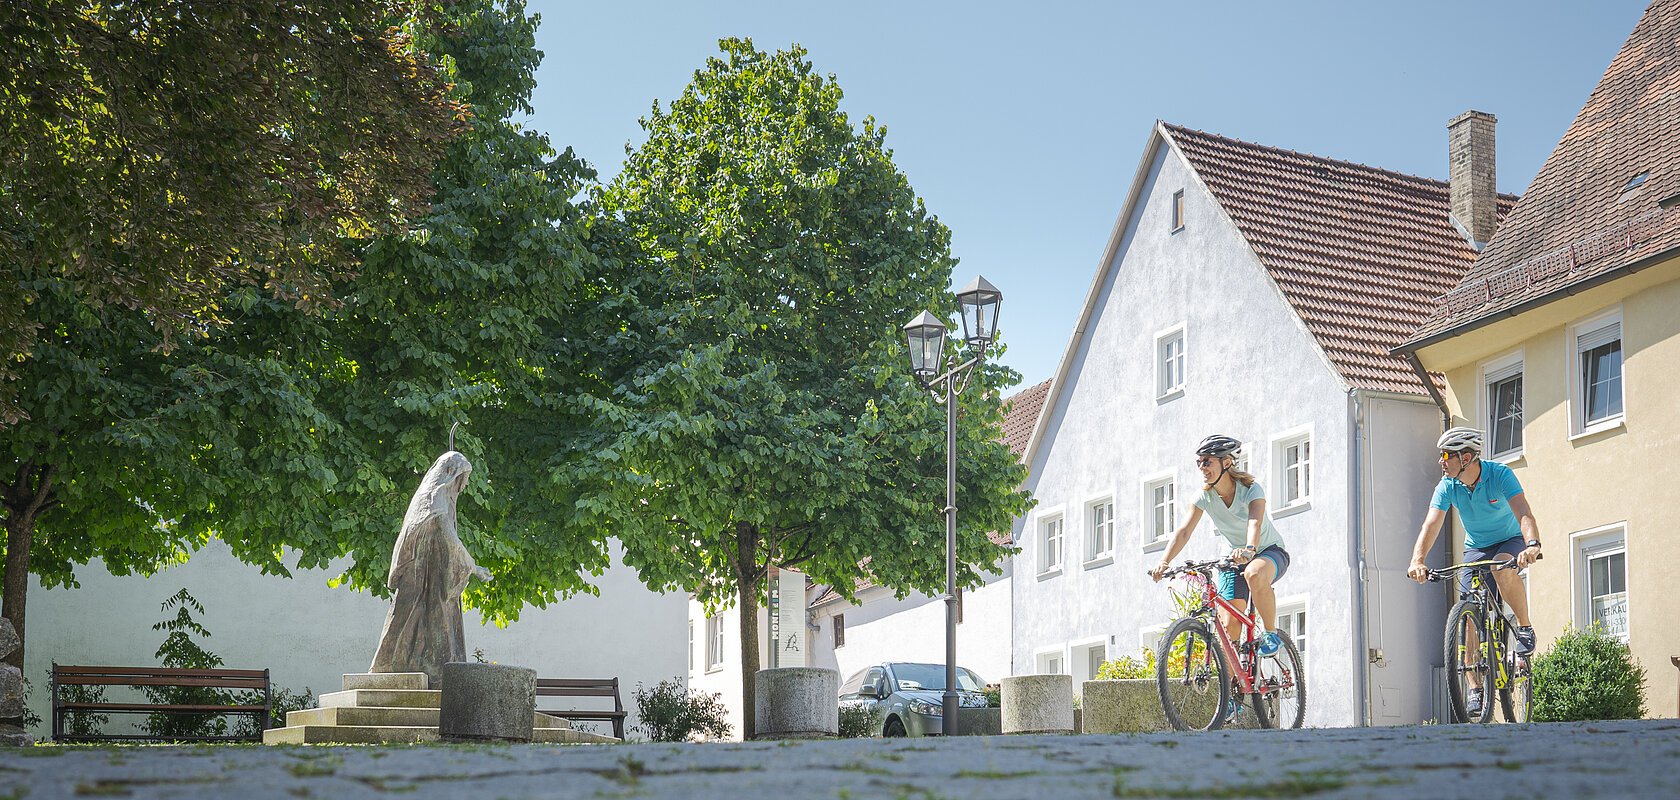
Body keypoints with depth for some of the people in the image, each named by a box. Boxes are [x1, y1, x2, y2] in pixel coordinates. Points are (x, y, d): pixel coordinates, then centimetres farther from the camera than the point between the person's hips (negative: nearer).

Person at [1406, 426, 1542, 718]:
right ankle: (1476, 686, 0)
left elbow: (1523, 513, -38)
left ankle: (1525, 627, -16)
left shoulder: (1500, 474, -25)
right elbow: (1432, 524, -26)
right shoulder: (1447, 486, -15)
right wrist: (1417, 560, -43)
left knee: (1503, 568, -39)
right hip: (1475, 549, 4)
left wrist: (1532, 545, -58)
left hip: (1510, 541, -4)